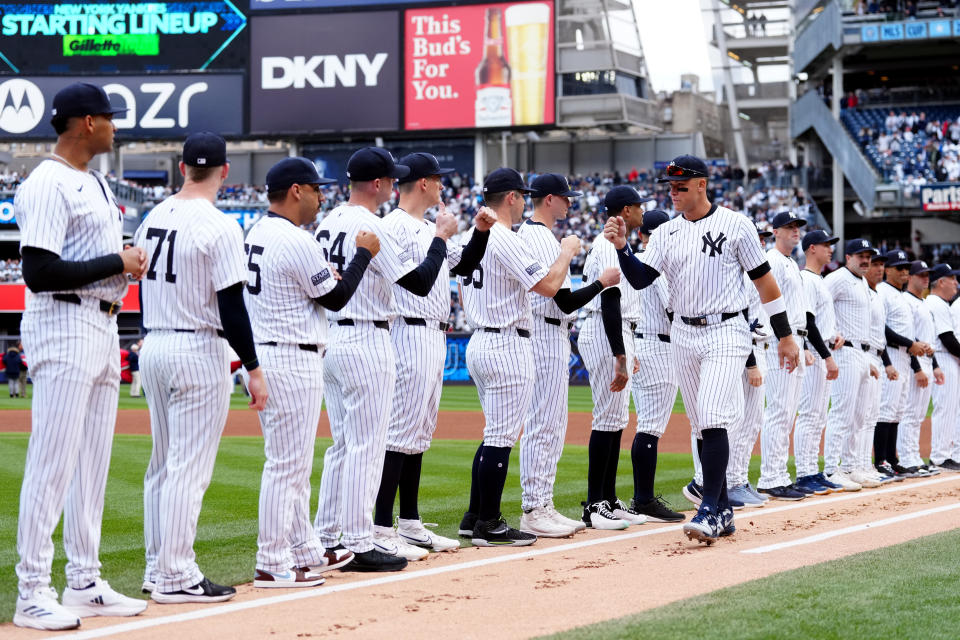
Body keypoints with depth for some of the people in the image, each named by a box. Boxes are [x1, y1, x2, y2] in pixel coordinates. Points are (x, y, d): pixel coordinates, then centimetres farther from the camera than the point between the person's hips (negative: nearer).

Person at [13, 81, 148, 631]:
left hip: (104, 327, 10)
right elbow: (39, 272, -21)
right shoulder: (48, 185, -13)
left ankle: (85, 584, 19)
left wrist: (130, 262, 5)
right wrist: (118, 263, -15)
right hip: (64, 326, -10)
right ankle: (32, 593, -4)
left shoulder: (97, 183, 17)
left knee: (93, 461, 12)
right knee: (52, 463, -8)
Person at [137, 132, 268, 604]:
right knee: (190, 466, -5)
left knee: (163, 461, 15)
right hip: (197, 352, -8)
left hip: (152, 347, 8)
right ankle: (177, 577, -4)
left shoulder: (152, 219, 9)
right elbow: (231, 307, -16)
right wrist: (254, 369, -11)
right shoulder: (218, 226, -14)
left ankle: (157, 568, 20)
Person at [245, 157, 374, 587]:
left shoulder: (256, 234, 12)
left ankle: (306, 551, 25)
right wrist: (364, 253, 1)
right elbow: (336, 298, -9)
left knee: (294, 463, 17)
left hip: (262, 355, 10)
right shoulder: (297, 241, -17)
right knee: (287, 463, -6)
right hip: (292, 361, -10)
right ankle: (272, 565, -3)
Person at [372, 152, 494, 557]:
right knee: (401, 431, -11)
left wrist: (481, 231, 13)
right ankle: (381, 529, -10)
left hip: (435, 338, 10)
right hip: (411, 336, -10)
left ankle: (409, 524, 18)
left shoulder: (430, 230, 18)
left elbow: (464, 264, 25)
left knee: (420, 433, 12)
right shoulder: (394, 227, -11)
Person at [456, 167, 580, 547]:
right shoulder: (505, 241, -16)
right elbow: (549, 285, -21)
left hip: (478, 343, 10)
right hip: (508, 347, -10)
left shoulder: (470, 237, 13)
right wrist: (567, 252, -6)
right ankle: (488, 525, -2)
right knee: (501, 438, -5)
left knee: (496, 434, 17)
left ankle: (475, 516, 19)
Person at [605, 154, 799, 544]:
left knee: (713, 420, -17)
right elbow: (640, 279, 1)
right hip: (684, 335, 5)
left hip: (726, 332, -5)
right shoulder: (666, 233, 9)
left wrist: (785, 336, -2)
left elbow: (764, 280, -1)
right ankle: (722, 512, 17)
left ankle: (710, 512, -18)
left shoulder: (735, 224, -3)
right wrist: (621, 247, -17)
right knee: (703, 425, 9)